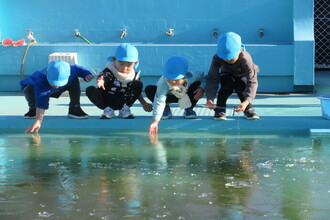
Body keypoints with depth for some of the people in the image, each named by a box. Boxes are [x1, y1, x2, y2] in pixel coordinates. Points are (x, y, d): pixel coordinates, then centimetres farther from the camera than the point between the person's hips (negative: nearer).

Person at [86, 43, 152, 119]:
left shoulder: (134, 75, -7)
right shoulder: (109, 71, -21)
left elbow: (136, 91, 10)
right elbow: (102, 77, -45)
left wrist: (144, 103, 3)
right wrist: (100, 81, -69)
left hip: (121, 103, 2)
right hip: (107, 101, -2)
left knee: (138, 84, -16)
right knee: (90, 90, -27)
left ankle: (125, 108, -7)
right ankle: (108, 110, -13)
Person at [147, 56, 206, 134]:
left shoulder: (191, 77, -34)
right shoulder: (163, 83, -43)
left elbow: (203, 76, -13)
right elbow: (159, 101, -51)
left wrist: (202, 88, -33)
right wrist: (155, 121, -61)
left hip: (187, 96, 1)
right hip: (170, 96, -1)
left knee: (198, 85, -28)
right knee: (149, 90, -29)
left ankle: (189, 109, 0)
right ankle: (166, 108, 1)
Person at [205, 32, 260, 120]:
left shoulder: (245, 59, -40)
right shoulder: (217, 58, -32)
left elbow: (252, 82, -44)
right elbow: (212, 79, -34)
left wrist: (246, 101, -59)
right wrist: (209, 98, -50)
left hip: (243, 76, -1)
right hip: (227, 75, 1)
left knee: (240, 85, -34)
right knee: (228, 83, -33)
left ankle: (248, 109, -10)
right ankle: (219, 109, -16)